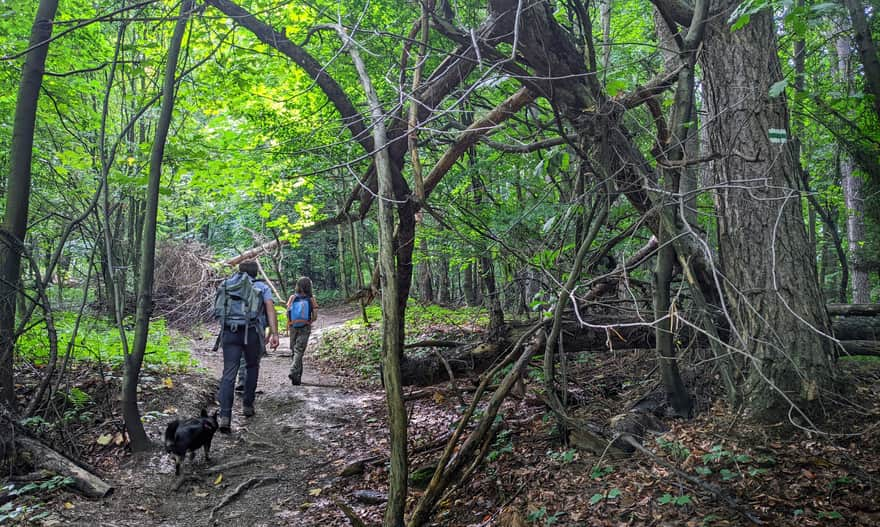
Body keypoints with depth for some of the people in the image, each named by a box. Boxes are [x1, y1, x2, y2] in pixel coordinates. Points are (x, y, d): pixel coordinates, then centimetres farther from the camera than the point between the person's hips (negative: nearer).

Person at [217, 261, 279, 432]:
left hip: (230, 332, 1)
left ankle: (225, 416, -14)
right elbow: (270, 309, -2)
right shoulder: (262, 287, 14)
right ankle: (247, 405, 28)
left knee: (228, 375, -2)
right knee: (252, 367, 24)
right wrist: (274, 333, -8)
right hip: (252, 334, -1)